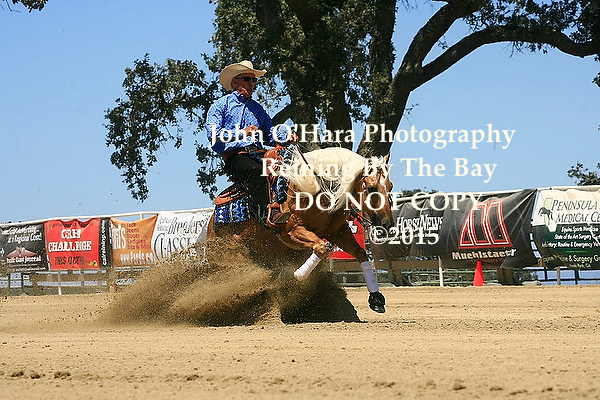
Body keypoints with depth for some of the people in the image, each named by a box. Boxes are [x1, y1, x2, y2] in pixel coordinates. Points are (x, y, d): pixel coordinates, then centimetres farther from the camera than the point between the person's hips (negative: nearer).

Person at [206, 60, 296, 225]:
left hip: (258, 154, 6)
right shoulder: (221, 105, 10)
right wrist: (242, 133, -15)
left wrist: (287, 138, 5)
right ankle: (268, 213, -51)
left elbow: (269, 135, 26)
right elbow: (213, 133, -5)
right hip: (234, 155, -6)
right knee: (255, 170, -37)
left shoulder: (258, 109, 28)